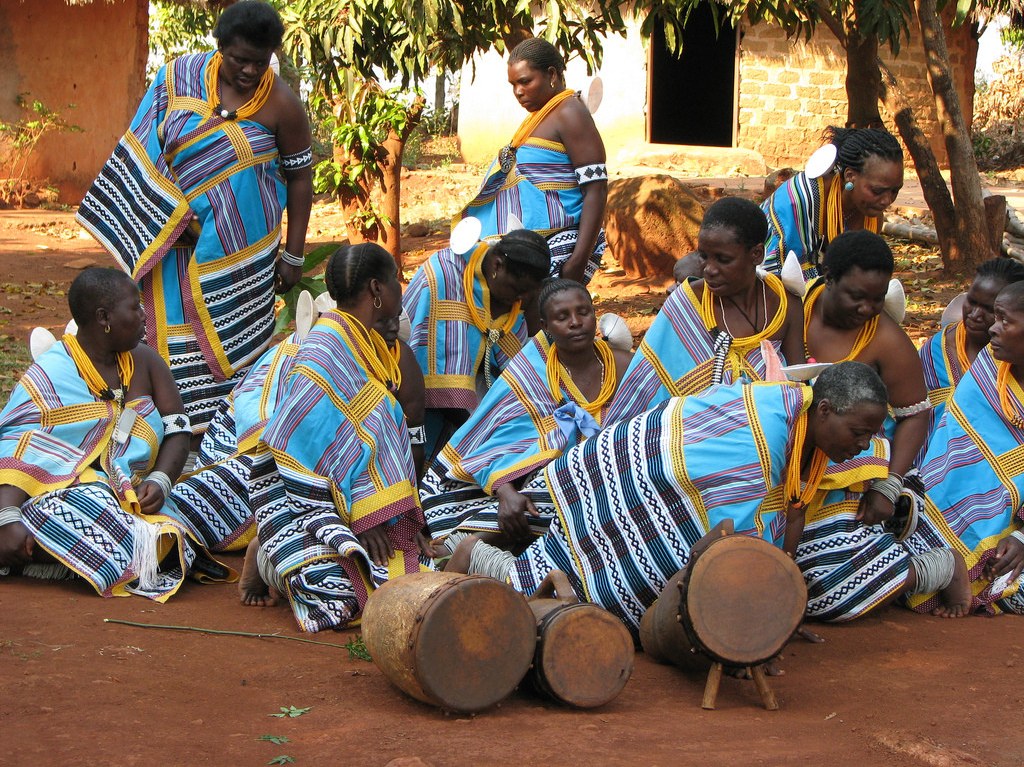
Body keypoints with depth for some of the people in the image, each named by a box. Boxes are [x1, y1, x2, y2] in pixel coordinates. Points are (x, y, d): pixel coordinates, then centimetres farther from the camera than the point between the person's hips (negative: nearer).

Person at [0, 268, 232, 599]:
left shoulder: (143, 361, 13)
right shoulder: (50, 374, -4)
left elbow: (177, 429, 10)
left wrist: (160, 481, -11)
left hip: (132, 494, 3)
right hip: (64, 493, -3)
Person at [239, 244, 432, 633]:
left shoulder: (369, 347, 13)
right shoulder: (324, 349, -16)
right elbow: (312, 445, -20)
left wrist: (404, 519, 5)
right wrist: (363, 516, -19)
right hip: (303, 498, -9)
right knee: (340, 597, -27)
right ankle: (266, 557, 5)